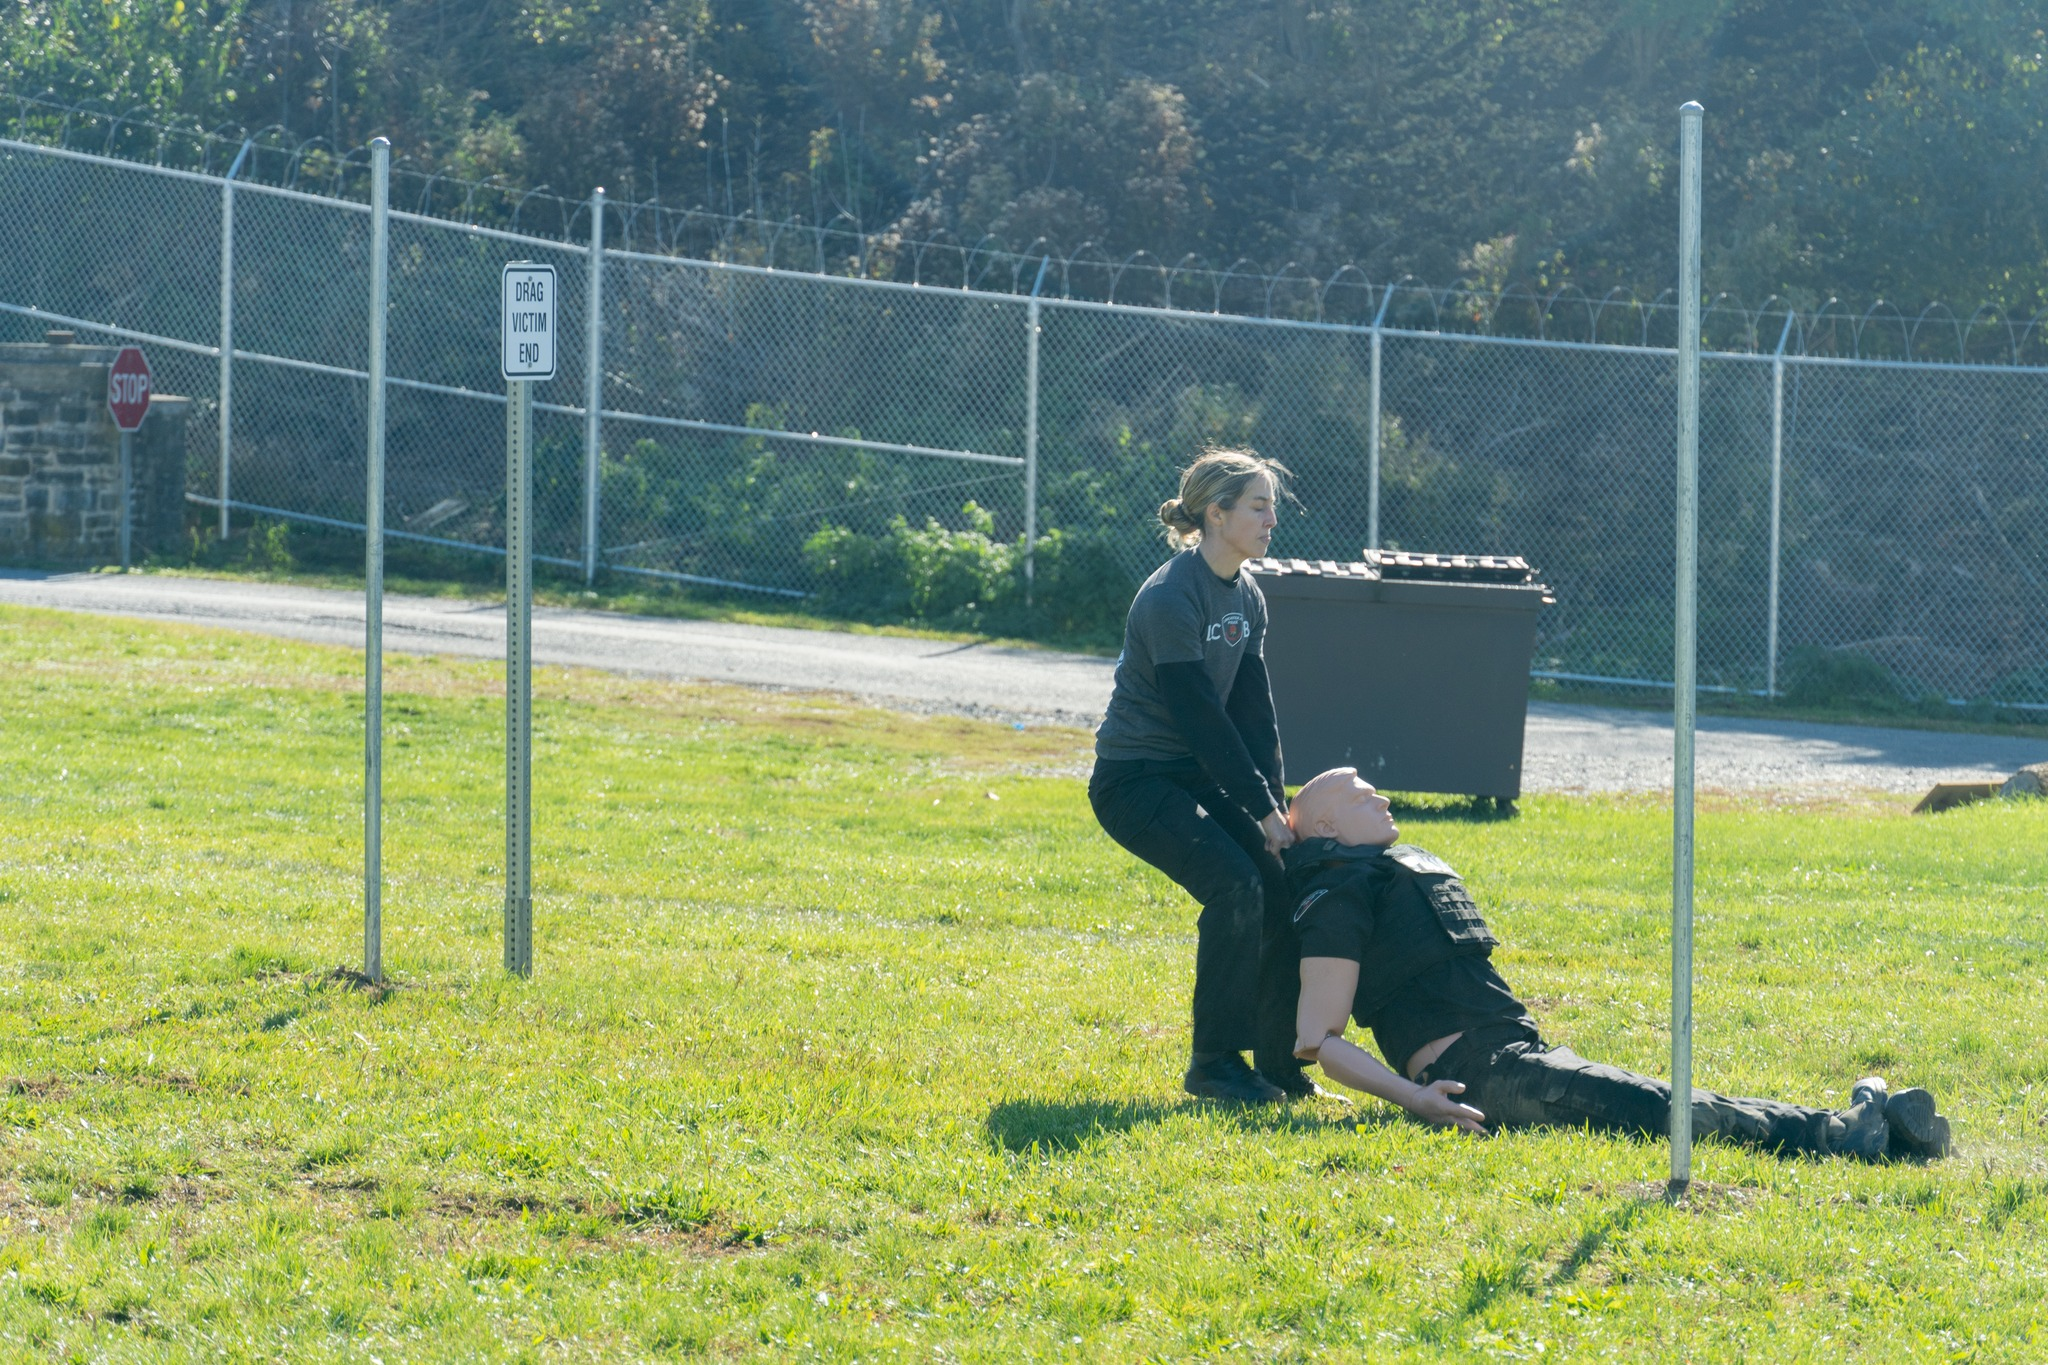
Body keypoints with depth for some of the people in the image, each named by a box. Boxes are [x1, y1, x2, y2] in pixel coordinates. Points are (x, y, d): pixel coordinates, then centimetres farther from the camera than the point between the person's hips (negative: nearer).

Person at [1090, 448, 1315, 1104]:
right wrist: (1263, 809, -18)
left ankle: (1280, 1059, 4)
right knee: (1235, 884, -23)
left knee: (1275, 889, -6)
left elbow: (1254, 713, 7)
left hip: (1197, 776, 8)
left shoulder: (1247, 599, 7)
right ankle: (1214, 1064, -12)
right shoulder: (1170, 599, -21)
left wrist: (1275, 803, -4)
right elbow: (1200, 718, -21)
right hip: (1136, 779, -8)